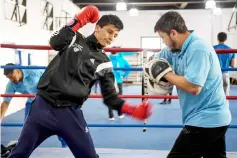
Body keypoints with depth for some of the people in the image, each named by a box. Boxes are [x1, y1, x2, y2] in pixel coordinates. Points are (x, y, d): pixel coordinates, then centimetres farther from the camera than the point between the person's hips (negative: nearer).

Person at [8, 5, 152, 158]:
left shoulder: (104, 63, 4)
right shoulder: (75, 39, 5)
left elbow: (110, 97, 2)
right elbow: (55, 43, -16)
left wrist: (133, 110, -12)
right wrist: (78, 21, -15)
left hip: (70, 112, 0)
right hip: (43, 105, 0)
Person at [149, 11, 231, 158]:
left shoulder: (197, 49, -21)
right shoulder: (177, 49, 7)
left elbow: (193, 87, -29)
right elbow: (154, 61, 21)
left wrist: (166, 73, -16)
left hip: (205, 120, -10)